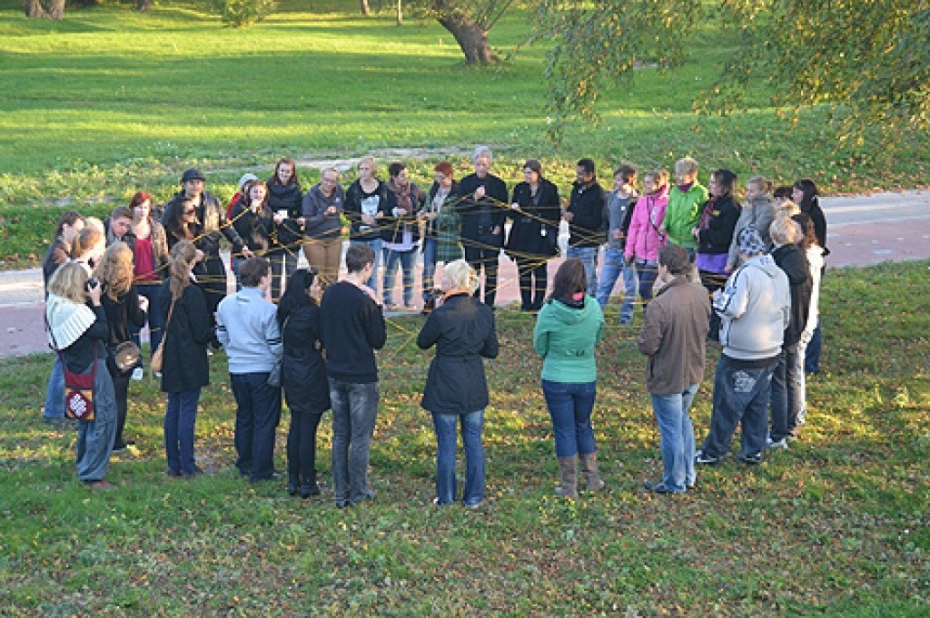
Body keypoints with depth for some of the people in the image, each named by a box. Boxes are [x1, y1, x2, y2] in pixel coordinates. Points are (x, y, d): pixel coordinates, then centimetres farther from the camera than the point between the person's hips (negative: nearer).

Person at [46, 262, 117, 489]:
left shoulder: (53, 307, 1)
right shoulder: (75, 311, -27)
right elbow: (102, 332, -21)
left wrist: (90, 301, 0)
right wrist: (96, 302, -18)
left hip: (75, 368, 10)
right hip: (92, 370, -10)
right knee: (103, 418, -1)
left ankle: (86, 463, 40)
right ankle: (92, 474, 2)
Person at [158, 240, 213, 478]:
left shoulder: (166, 288, 3)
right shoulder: (193, 293, -18)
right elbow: (201, 333, -16)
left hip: (171, 360, 7)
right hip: (190, 361, -7)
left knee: (172, 411, 12)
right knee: (187, 411, -1)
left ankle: (173, 464, 19)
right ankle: (187, 467, 6)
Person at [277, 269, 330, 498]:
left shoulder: (286, 311, 3)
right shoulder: (312, 312, -19)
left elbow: (282, 342, 10)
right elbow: (323, 341, -14)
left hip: (291, 375, 7)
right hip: (311, 376, -7)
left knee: (296, 426, 15)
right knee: (308, 430, 1)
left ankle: (293, 480, 22)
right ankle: (307, 483, 8)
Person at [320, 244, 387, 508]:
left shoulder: (330, 294, 2)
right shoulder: (363, 301, -18)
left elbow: (324, 333, 10)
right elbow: (378, 340, -10)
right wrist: (377, 307, -6)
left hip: (335, 374, 6)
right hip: (362, 377, -6)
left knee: (340, 435, 13)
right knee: (361, 437, 5)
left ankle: (341, 493, 17)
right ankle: (358, 493, 13)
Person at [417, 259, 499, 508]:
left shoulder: (441, 314, -18)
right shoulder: (485, 312, -3)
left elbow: (423, 342, -1)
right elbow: (492, 351, 5)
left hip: (445, 387, -4)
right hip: (475, 387, 4)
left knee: (446, 442, 8)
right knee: (473, 440, 14)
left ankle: (446, 497, 18)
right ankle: (474, 497, 20)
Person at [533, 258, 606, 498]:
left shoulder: (549, 312, -19)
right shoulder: (593, 308, -12)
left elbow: (539, 347, -5)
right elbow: (597, 338, 4)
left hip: (556, 381, -3)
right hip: (587, 378, 3)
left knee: (564, 431, 10)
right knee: (583, 426, 23)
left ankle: (569, 486, 18)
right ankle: (593, 477, 31)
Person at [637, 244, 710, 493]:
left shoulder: (659, 305, -30)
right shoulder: (701, 295, -7)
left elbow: (648, 346, -24)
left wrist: (640, 340, -3)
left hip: (667, 379, -7)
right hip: (693, 373, 7)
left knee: (671, 431, 10)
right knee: (684, 421, 26)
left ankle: (674, 484, 26)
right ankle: (688, 476, 38)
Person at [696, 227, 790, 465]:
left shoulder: (745, 274, -20)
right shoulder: (781, 275, 4)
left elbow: (733, 309, -25)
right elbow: (786, 313, 14)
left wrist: (718, 298, -5)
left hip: (741, 355, -7)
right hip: (771, 352, 7)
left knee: (728, 405, 4)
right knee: (758, 403, 16)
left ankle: (713, 452, 13)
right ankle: (753, 451, 22)